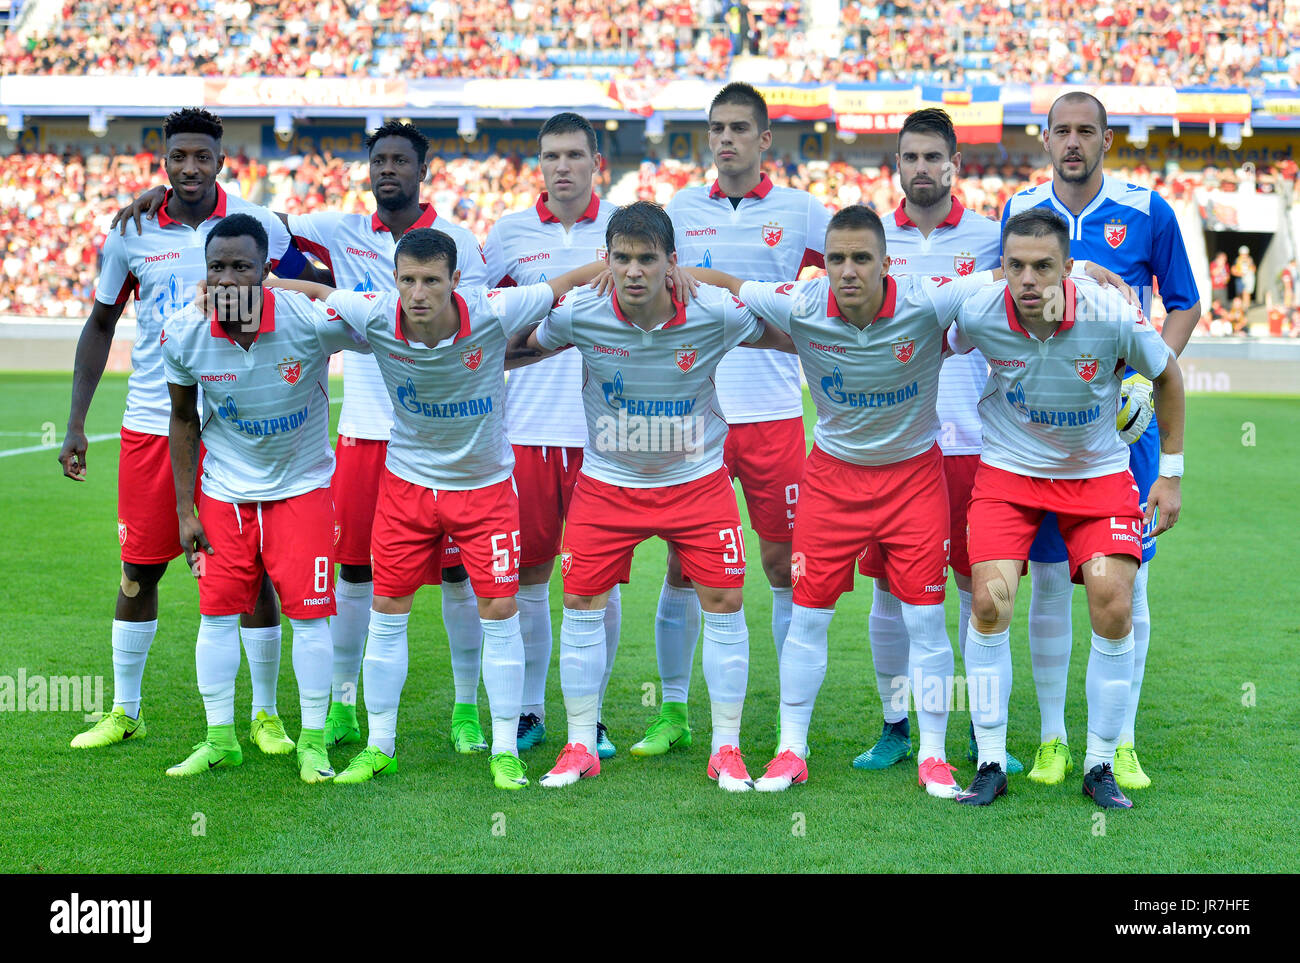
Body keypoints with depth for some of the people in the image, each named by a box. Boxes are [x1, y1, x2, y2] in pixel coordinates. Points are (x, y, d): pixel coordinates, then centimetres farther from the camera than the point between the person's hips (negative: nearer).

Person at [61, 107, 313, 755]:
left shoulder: (258, 227, -3)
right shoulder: (131, 233, 2)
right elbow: (101, 325, 12)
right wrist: (75, 423, 8)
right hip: (150, 423, 2)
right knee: (138, 568, 6)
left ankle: (265, 714, 15)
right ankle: (124, 711, 21)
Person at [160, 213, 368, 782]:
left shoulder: (310, 320, -25)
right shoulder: (184, 334, -15)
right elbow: (183, 419, 1)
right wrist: (184, 510, 1)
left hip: (301, 485, -2)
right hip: (224, 490, 2)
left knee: (309, 613, -3)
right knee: (217, 612, 3)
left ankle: (313, 742, 10)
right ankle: (219, 739, 17)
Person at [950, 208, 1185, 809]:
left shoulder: (1113, 317, -23)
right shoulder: (978, 314, -21)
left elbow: (1167, 375, -3)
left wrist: (1170, 474, 2)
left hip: (1098, 472, 0)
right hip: (1008, 468, 0)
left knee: (1114, 608, -11)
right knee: (990, 602, -13)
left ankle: (1100, 766, 8)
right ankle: (990, 764, 2)